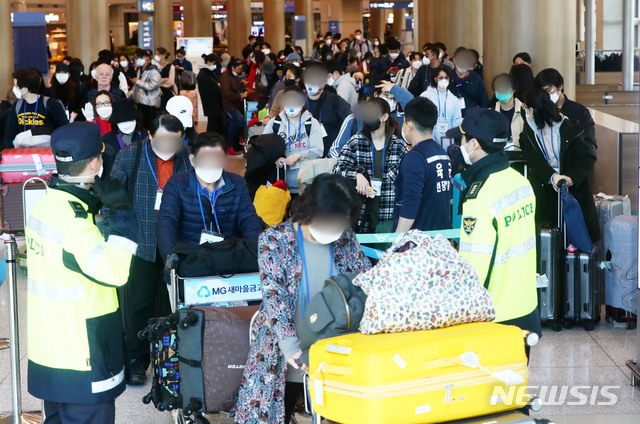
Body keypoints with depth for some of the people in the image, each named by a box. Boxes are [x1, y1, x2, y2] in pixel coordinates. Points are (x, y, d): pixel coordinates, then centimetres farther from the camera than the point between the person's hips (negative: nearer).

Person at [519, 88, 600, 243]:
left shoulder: (567, 127, -9)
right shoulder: (528, 131, 2)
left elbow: (588, 157, -7)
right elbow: (534, 160, -8)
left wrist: (572, 177, -22)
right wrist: (552, 177, -27)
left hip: (572, 185, -3)